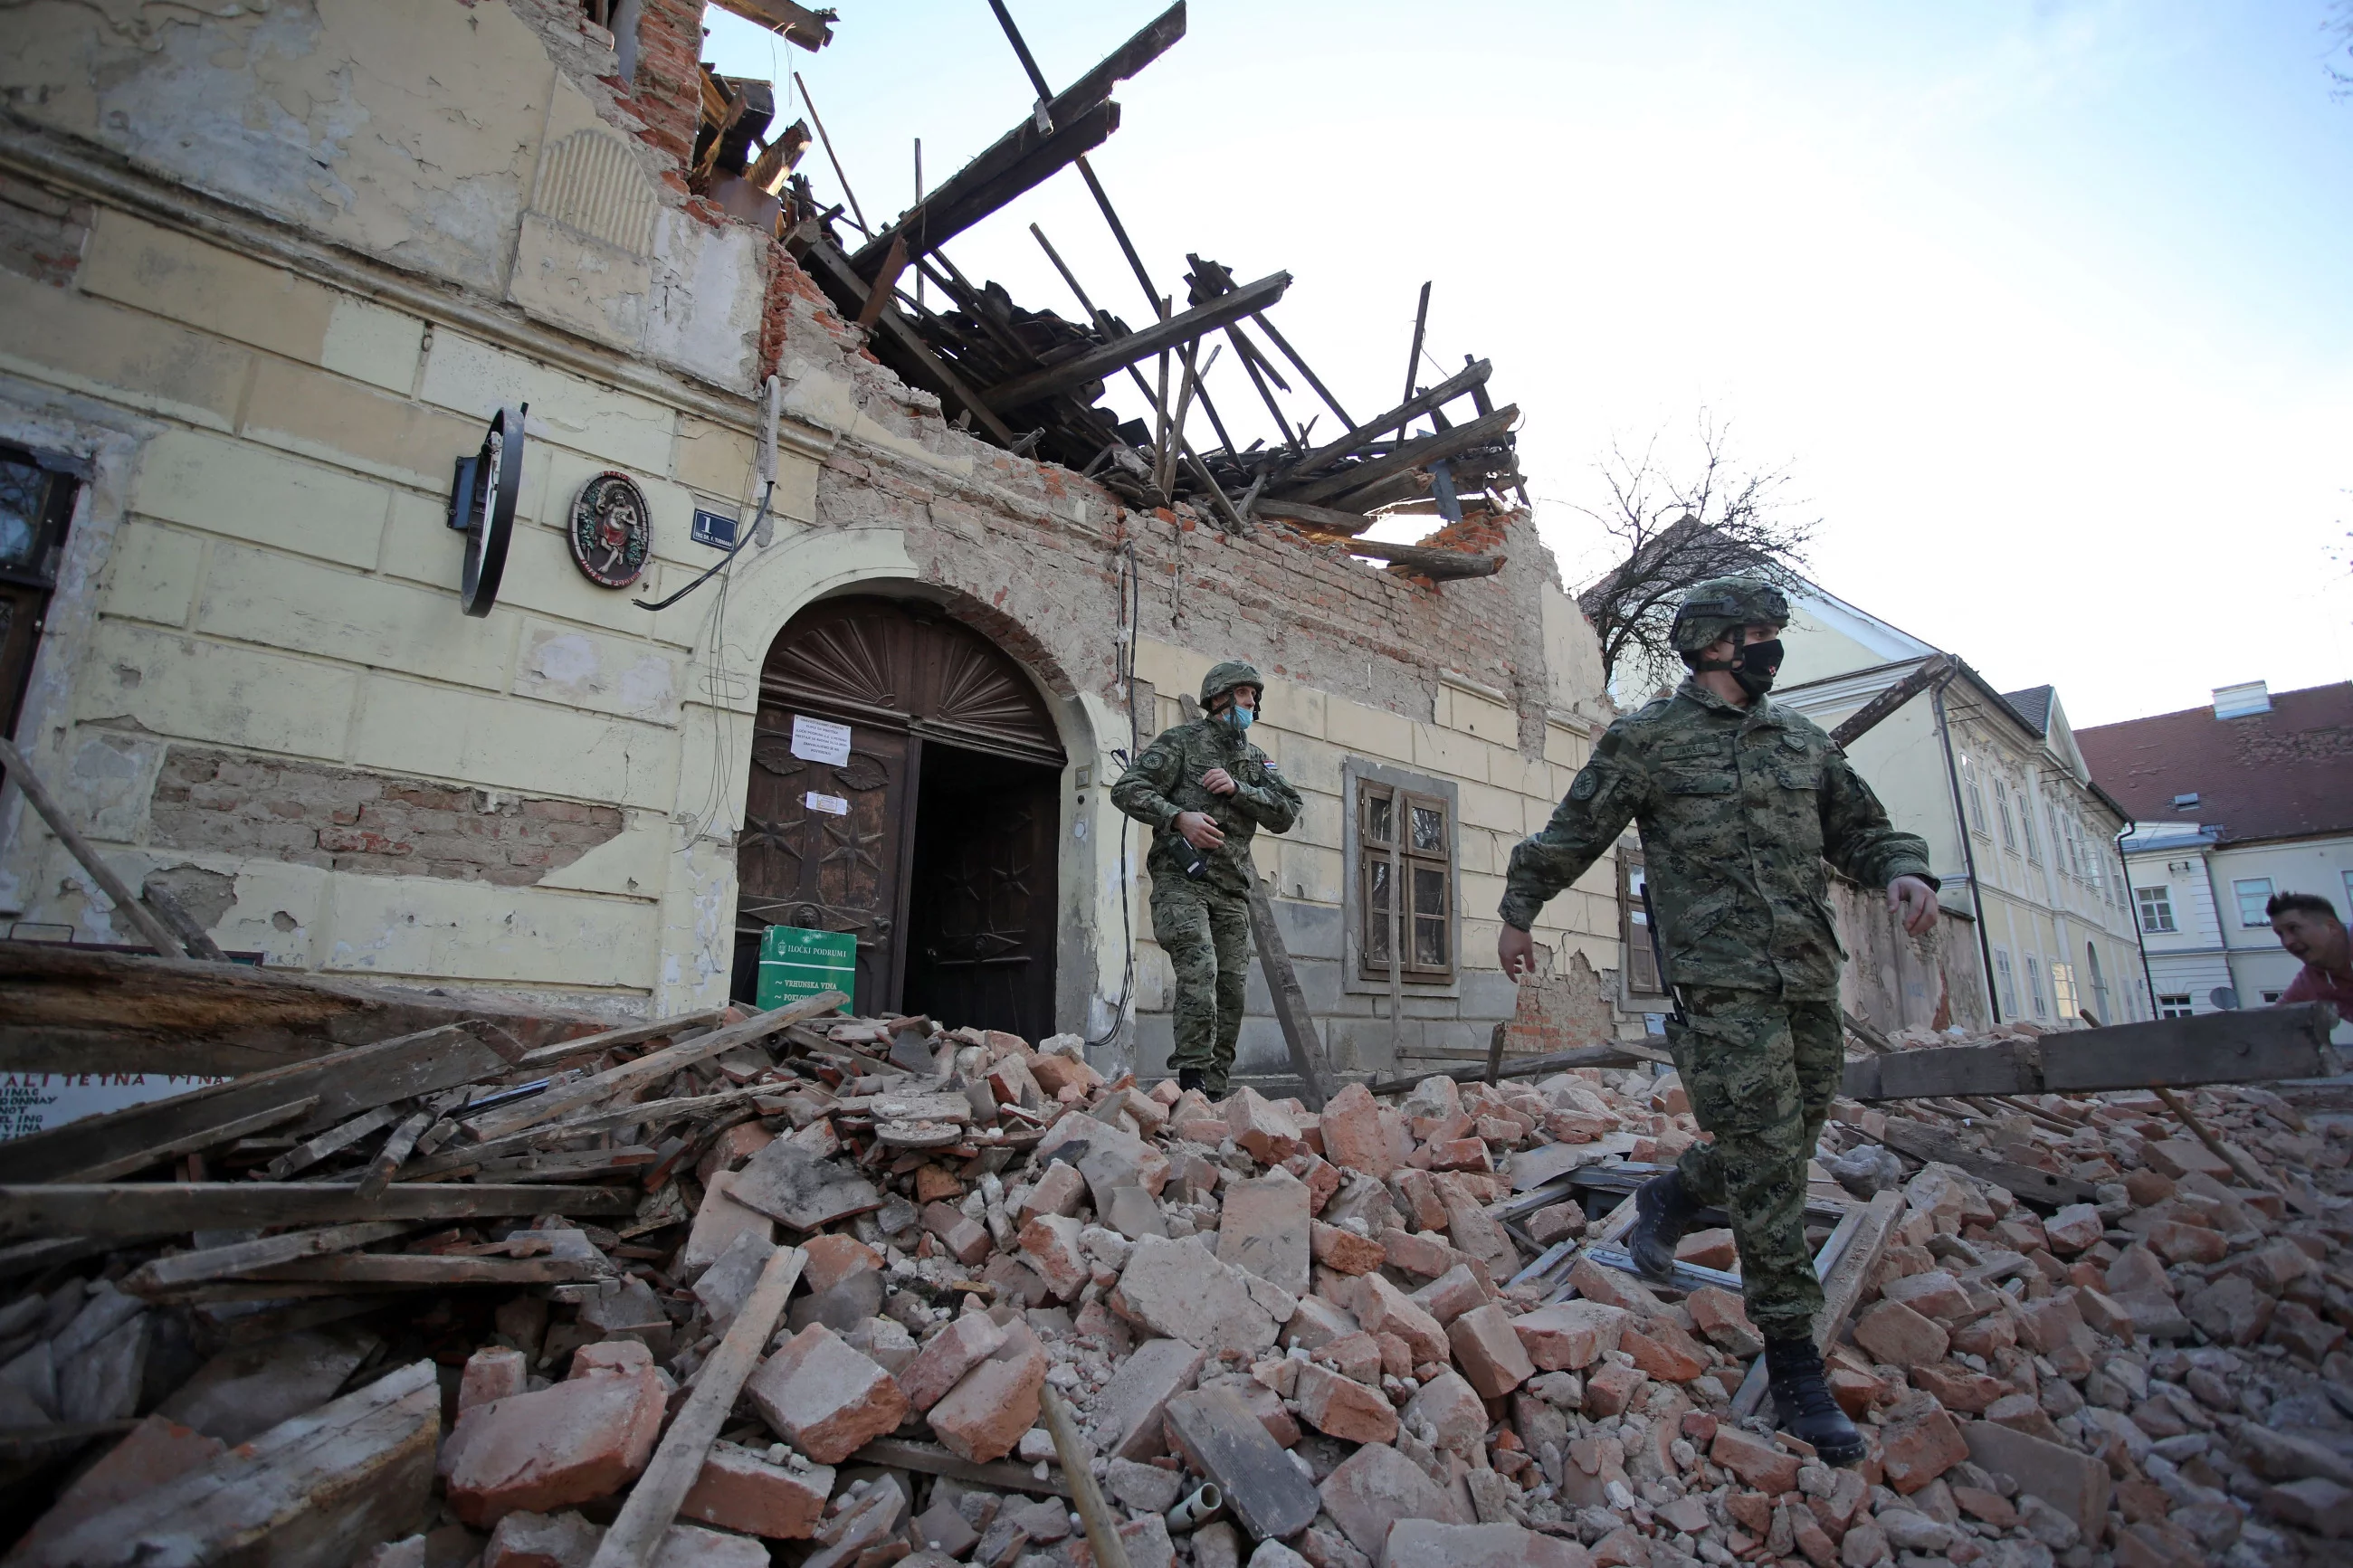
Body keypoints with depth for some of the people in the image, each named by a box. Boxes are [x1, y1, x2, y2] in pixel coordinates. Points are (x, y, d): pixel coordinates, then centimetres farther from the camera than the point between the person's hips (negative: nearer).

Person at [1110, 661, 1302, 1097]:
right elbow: (1127, 790, -4)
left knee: (1231, 987, 3)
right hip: (1181, 880, -6)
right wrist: (1179, 816, -17)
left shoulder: (1255, 759, 20)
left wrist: (1237, 788, -7)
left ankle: (1214, 1089, 11)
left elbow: (1286, 812, 7)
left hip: (1231, 889, 6)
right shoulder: (1180, 742, 4)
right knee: (1200, 972, -21)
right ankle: (1192, 1077, -15)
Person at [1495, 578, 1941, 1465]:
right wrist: (1518, 912, 12)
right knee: (1765, 1162, -5)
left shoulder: (1802, 741, 16)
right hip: (1721, 982, -6)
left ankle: (1668, 1199, 40)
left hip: (1810, 978, 7)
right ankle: (1794, 1360, 8)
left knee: (1788, 1145, 14)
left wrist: (1903, 870, -2)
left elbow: (1858, 827, 20)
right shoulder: (1647, 740, -1)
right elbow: (1572, 833, 5)